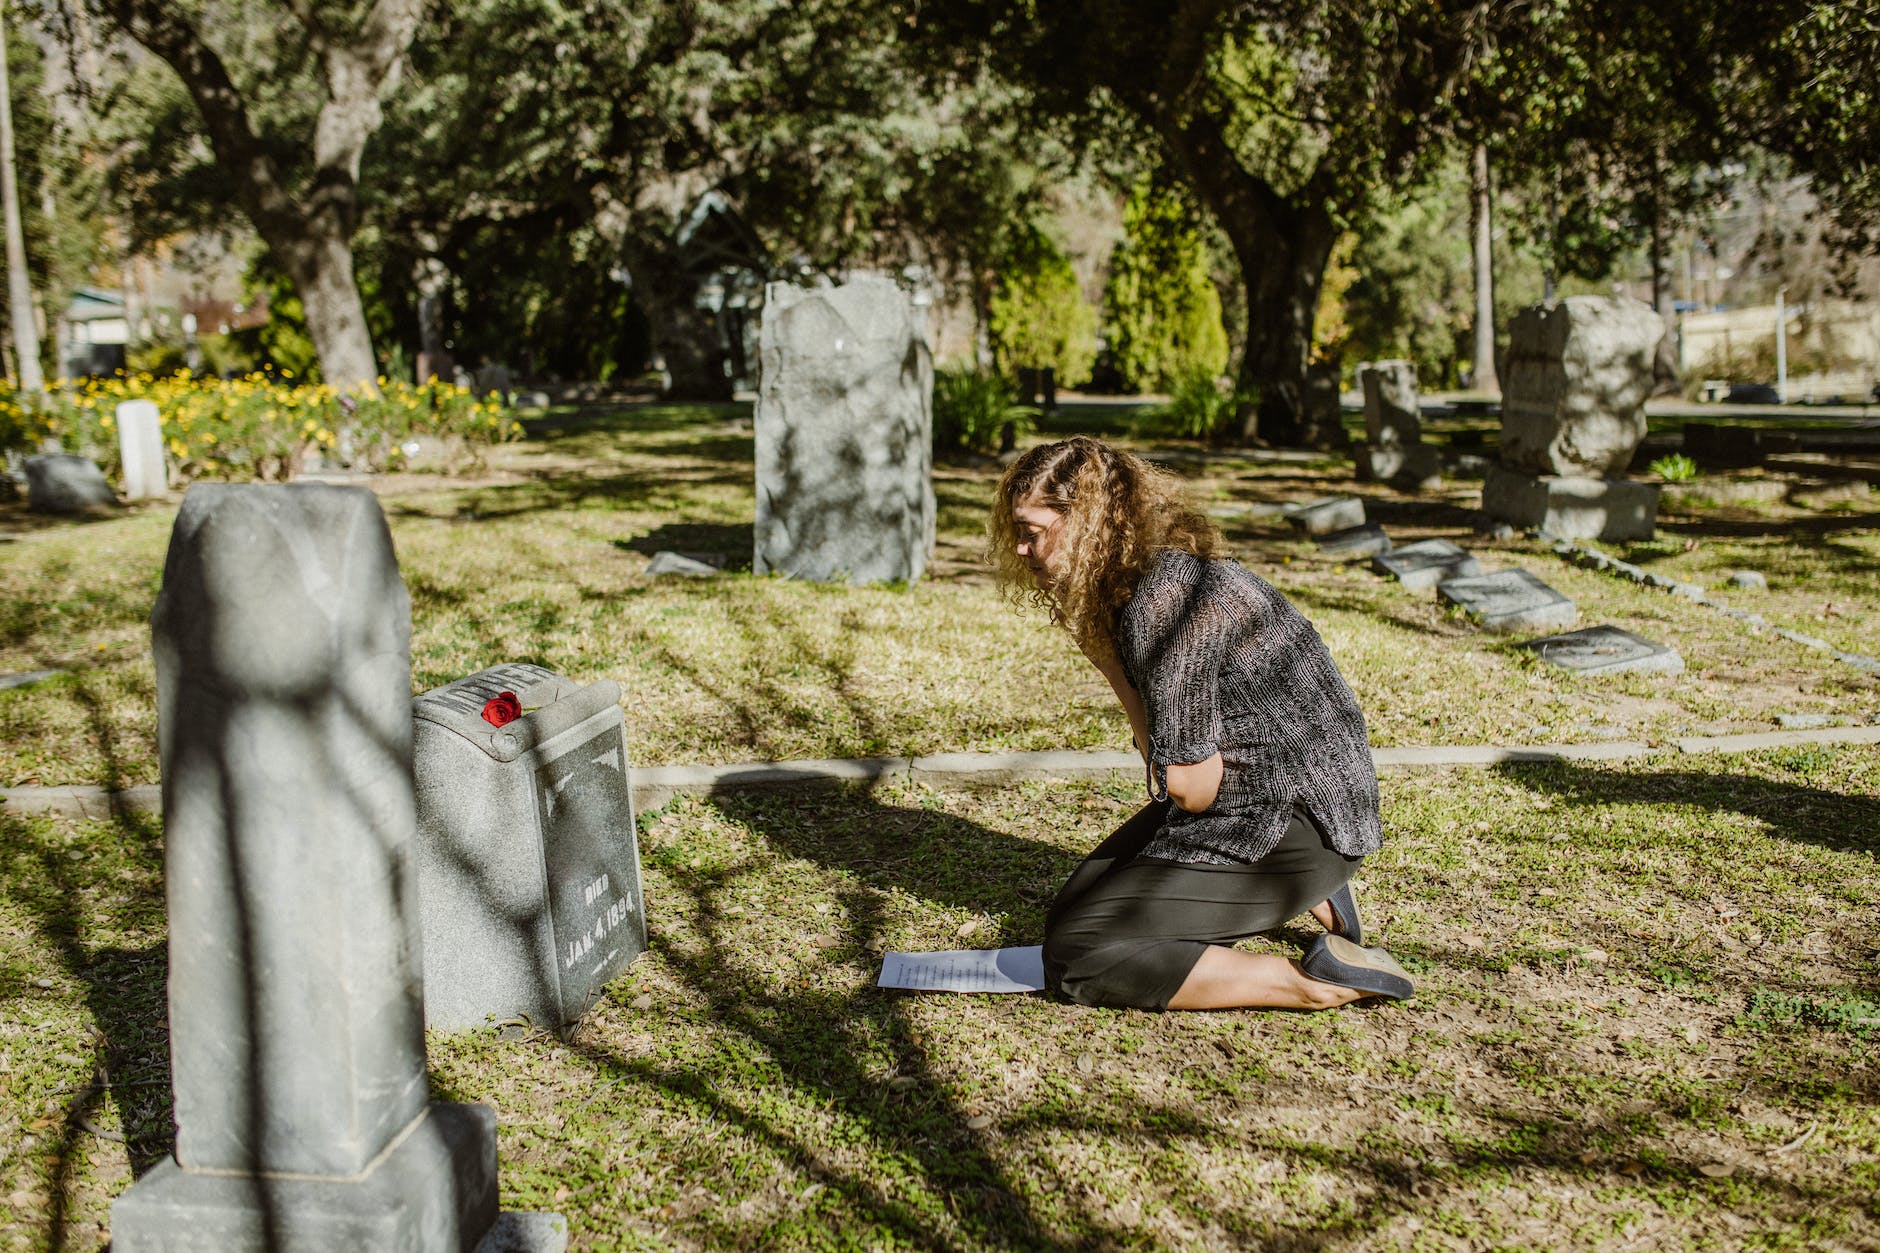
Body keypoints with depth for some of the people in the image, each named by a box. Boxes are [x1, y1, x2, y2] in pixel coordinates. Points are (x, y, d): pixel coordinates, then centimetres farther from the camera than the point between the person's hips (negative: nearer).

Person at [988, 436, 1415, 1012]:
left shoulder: (1159, 604, -24)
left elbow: (1191, 785, -20)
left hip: (1299, 822, -10)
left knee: (1075, 951, -14)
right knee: (1082, 898, 21)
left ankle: (1315, 983, -10)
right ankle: (1306, 892, 16)